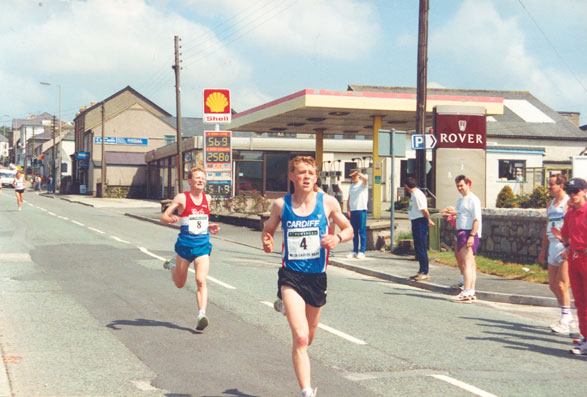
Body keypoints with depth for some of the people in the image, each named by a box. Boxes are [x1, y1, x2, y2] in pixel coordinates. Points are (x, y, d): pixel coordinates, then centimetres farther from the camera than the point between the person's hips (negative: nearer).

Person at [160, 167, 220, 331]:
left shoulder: (207, 198, 9)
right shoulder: (181, 198, -6)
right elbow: (163, 217, -7)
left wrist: (209, 227, 9)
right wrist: (170, 219, -30)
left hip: (203, 245, 2)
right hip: (185, 244, -2)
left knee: (201, 280, -16)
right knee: (179, 284, 14)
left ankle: (201, 315, -21)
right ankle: (172, 266, 46)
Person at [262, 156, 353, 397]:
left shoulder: (328, 202, -2)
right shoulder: (281, 205, -2)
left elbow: (349, 229, 9)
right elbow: (268, 229, 12)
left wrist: (337, 238, -14)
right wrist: (267, 242, -11)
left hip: (317, 276, 3)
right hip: (291, 276, -2)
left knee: (308, 339, 20)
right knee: (300, 338, -17)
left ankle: (285, 305, 51)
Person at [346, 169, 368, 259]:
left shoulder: (362, 183, 2)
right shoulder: (351, 186, 19)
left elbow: (365, 178, -23)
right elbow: (349, 199, 17)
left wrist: (357, 172, -23)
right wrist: (348, 210, 6)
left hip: (361, 210, -6)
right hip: (352, 211, 6)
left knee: (362, 232, -5)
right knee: (354, 232, 7)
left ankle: (362, 251, -3)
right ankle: (355, 251, 12)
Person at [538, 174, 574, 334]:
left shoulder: (569, 203, -8)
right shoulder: (551, 204, 18)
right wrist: (543, 249, 21)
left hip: (566, 247, -9)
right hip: (553, 247, 9)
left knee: (561, 285, -10)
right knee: (553, 286, 9)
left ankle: (565, 322, -3)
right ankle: (568, 319, 19)